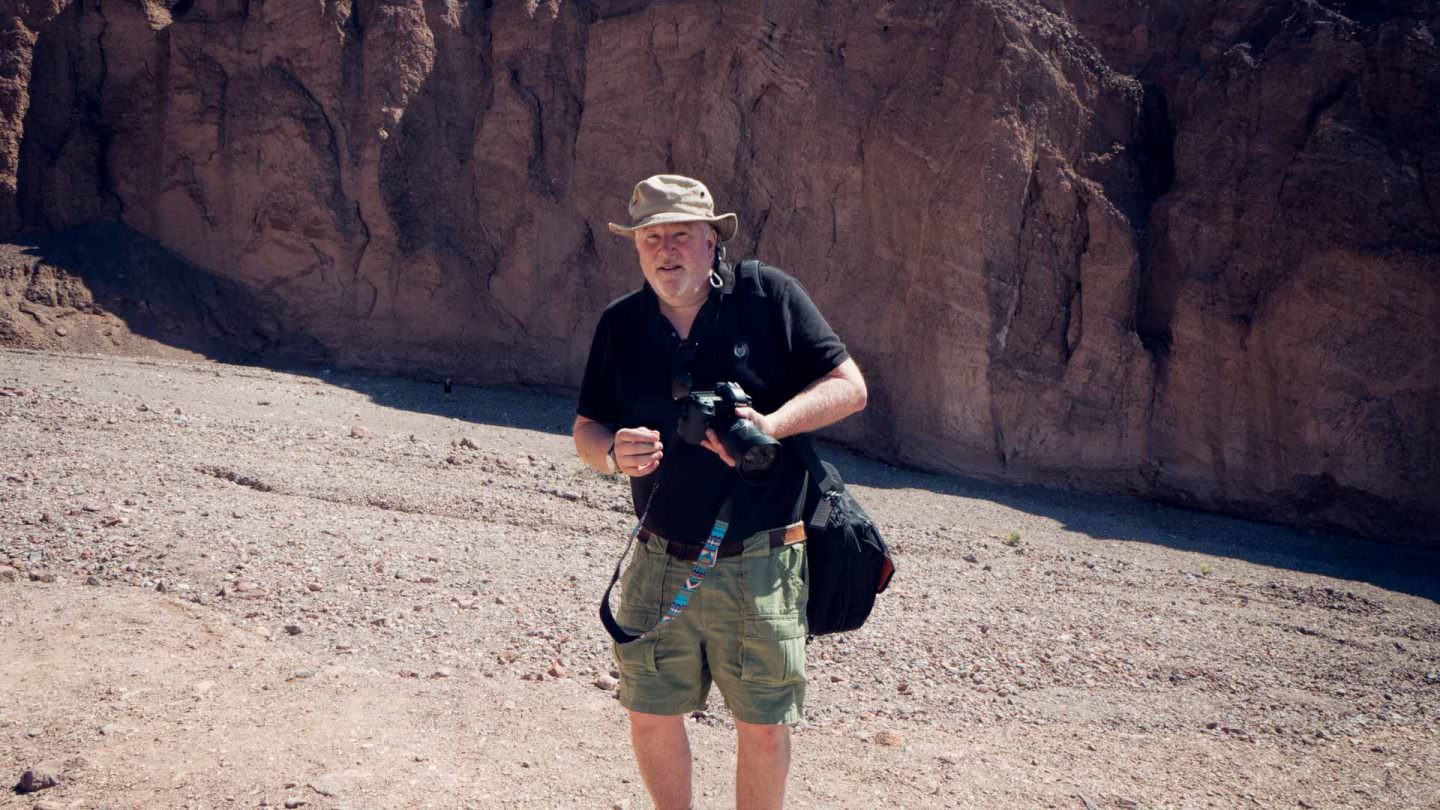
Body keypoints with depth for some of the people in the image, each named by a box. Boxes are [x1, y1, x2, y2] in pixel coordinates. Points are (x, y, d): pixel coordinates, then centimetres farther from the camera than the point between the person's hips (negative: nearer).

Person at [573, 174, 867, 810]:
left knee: (763, 728, 7)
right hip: (659, 563, 3)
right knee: (650, 716, 11)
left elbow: (849, 386, -4)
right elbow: (586, 430, 9)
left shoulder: (768, 296, -4)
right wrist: (615, 453, -14)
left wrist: (770, 425, -20)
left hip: (758, 564, -3)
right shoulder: (621, 323, 6)